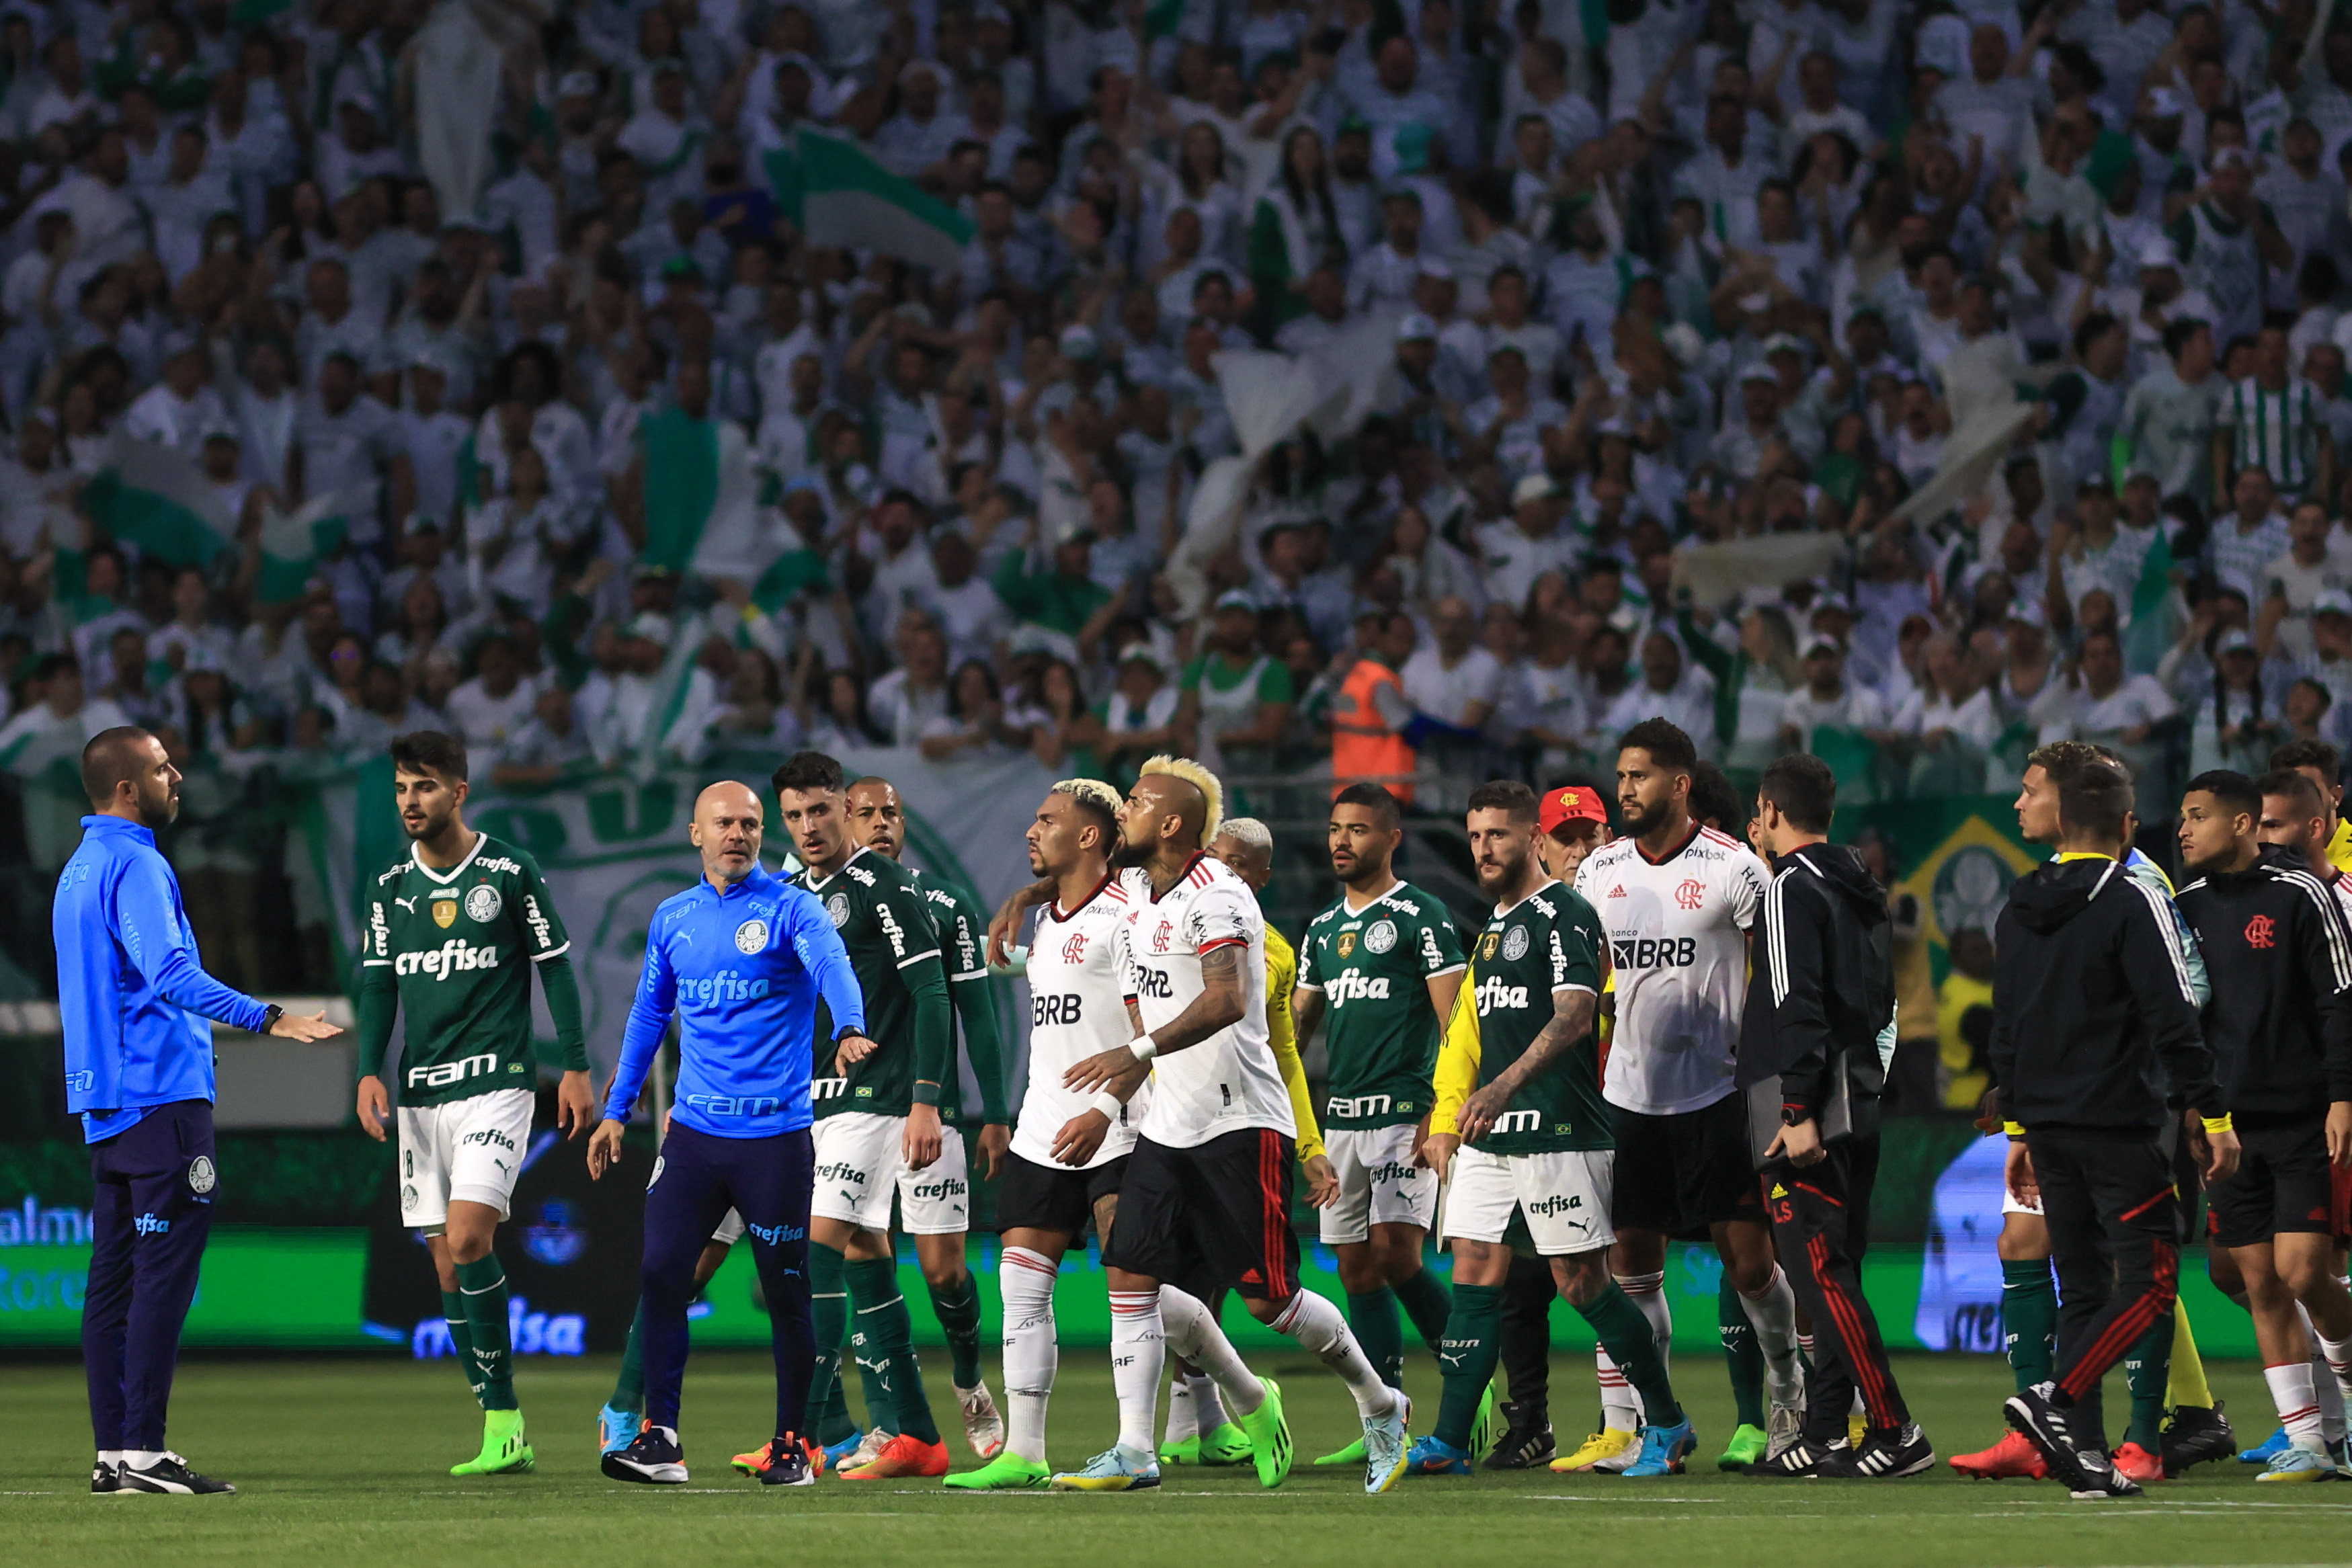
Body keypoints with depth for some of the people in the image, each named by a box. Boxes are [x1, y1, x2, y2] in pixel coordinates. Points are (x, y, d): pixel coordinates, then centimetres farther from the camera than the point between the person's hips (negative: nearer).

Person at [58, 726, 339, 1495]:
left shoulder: (81, 868, 19)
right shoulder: (134, 866, -12)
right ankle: (142, 1451, -13)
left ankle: (114, 1452, 9)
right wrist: (265, 1018, -32)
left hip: (105, 1105, 10)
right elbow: (171, 975, -25)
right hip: (161, 1092, -10)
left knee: (116, 1279, 8)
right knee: (165, 1271, -10)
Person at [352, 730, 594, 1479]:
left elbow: (555, 967, 2)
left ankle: (504, 1421, -12)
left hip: (496, 1080, -5)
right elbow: (378, 983, 12)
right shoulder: (390, 886, 10)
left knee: (468, 1241, -19)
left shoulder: (510, 874, -2)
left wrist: (576, 1066, -2)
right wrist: (370, 1071, -1)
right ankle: (503, 1431, 6)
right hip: (420, 1093, 5)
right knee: (448, 1265, 2)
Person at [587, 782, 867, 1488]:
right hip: (694, 1131, 4)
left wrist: (849, 1029, -44)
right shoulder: (672, 918, 12)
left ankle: (793, 1444, 13)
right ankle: (659, 1437, -5)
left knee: (785, 1292, 2)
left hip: (776, 1134, -4)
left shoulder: (789, 909, -4)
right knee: (659, 1274, -9)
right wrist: (617, 1110, 21)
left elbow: (831, 964, -24)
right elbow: (649, 1014, 23)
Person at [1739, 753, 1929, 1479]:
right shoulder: (1858, 888, 18)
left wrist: (1798, 1113, -20)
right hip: (1860, 1106, 9)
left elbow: (1798, 1006, -18)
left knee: (1822, 1274, -10)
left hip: (1810, 1121, -9)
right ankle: (1822, 1436, 13)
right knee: (1833, 1274, 11)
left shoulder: (1793, 888, -9)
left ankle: (1895, 1431, -15)